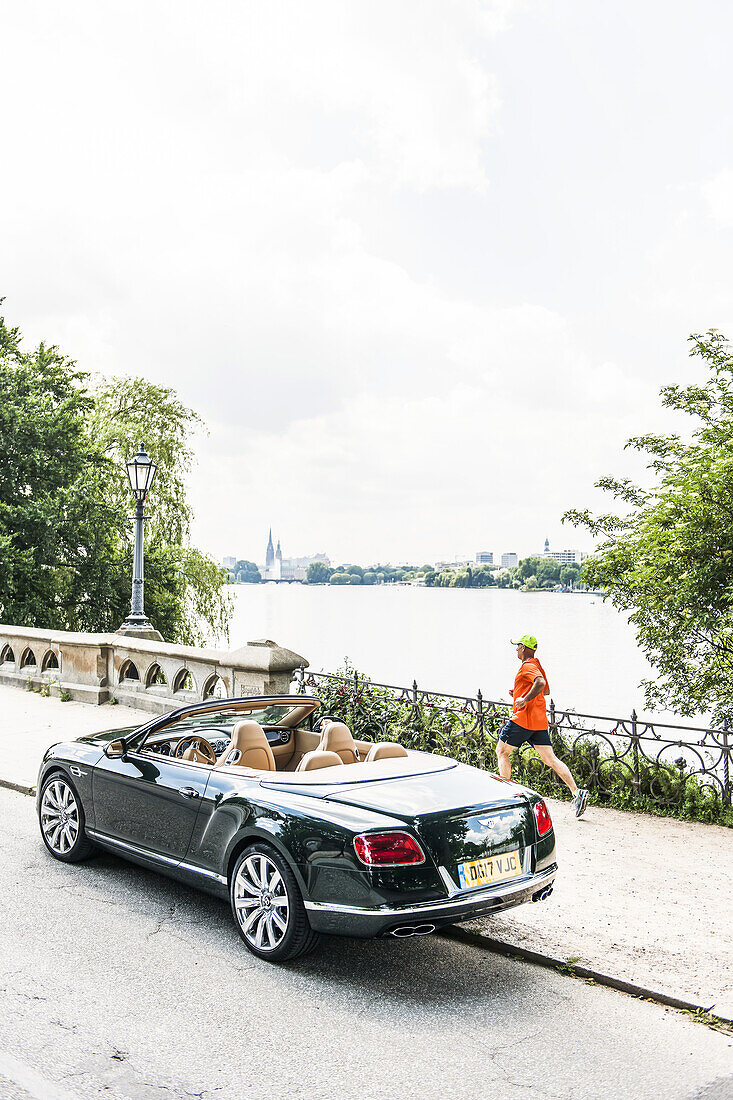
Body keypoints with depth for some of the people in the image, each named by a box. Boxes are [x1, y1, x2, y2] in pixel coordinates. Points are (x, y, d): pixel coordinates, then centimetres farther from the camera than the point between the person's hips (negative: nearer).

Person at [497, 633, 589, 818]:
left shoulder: (528, 666, -10)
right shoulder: (538, 666, 20)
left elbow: (541, 683, -29)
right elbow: (546, 690, 31)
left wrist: (524, 699, -23)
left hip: (523, 718, -9)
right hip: (539, 721, 9)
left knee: (501, 751, 6)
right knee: (550, 759, 3)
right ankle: (576, 792, -9)